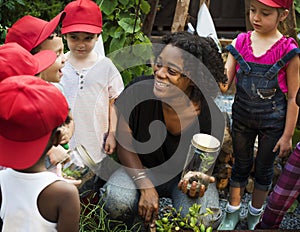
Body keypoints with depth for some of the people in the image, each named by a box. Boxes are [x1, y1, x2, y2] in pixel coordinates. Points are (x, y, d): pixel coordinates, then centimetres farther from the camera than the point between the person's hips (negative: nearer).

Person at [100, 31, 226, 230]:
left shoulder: (211, 118, -24)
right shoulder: (139, 89, -24)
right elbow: (124, 142, -15)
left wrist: (195, 185, -37)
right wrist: (146, 187, -24)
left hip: (184, 176, 0)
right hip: (142, 169, 0)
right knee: (117, 201, -31)